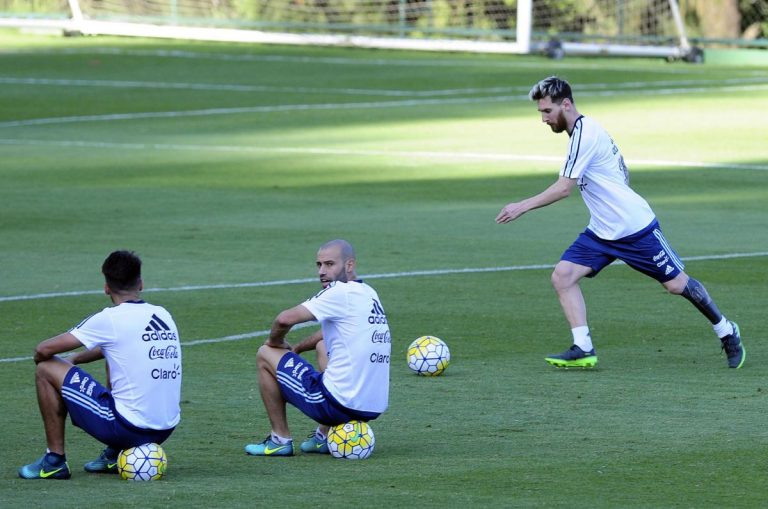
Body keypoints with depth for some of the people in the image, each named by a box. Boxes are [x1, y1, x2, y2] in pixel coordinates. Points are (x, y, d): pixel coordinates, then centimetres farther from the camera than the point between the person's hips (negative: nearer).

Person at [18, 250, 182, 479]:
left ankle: (55, 460, 10)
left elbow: (43, 351, -5)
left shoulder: (110, 319, -10)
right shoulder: (163, 315, 9)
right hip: (165, 430, 7)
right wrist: (75, 359, 29)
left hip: (126, 428, -7)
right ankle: (115, 455, 27)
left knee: (47, 370, 4)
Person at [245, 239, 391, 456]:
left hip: (340, 404, -9)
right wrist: (295, 349, 23)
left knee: (265, 355, 8)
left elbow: (286, 319, -17)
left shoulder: (341, 292, -13)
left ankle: (280, 440, 13)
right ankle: (324, 436, 27)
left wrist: (275, 342, 3)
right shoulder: (368, 293, 13)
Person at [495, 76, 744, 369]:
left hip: (635, 226, -9)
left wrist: (522, 207, -20)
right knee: (563, 275, -8)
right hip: (602, 232, 9)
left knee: (676, 284, 2)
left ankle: (727, 333, 22)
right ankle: (583, 350, -10)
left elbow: (564, 189, -23)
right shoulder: (587, 130, 9)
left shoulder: (584, 134, -20)